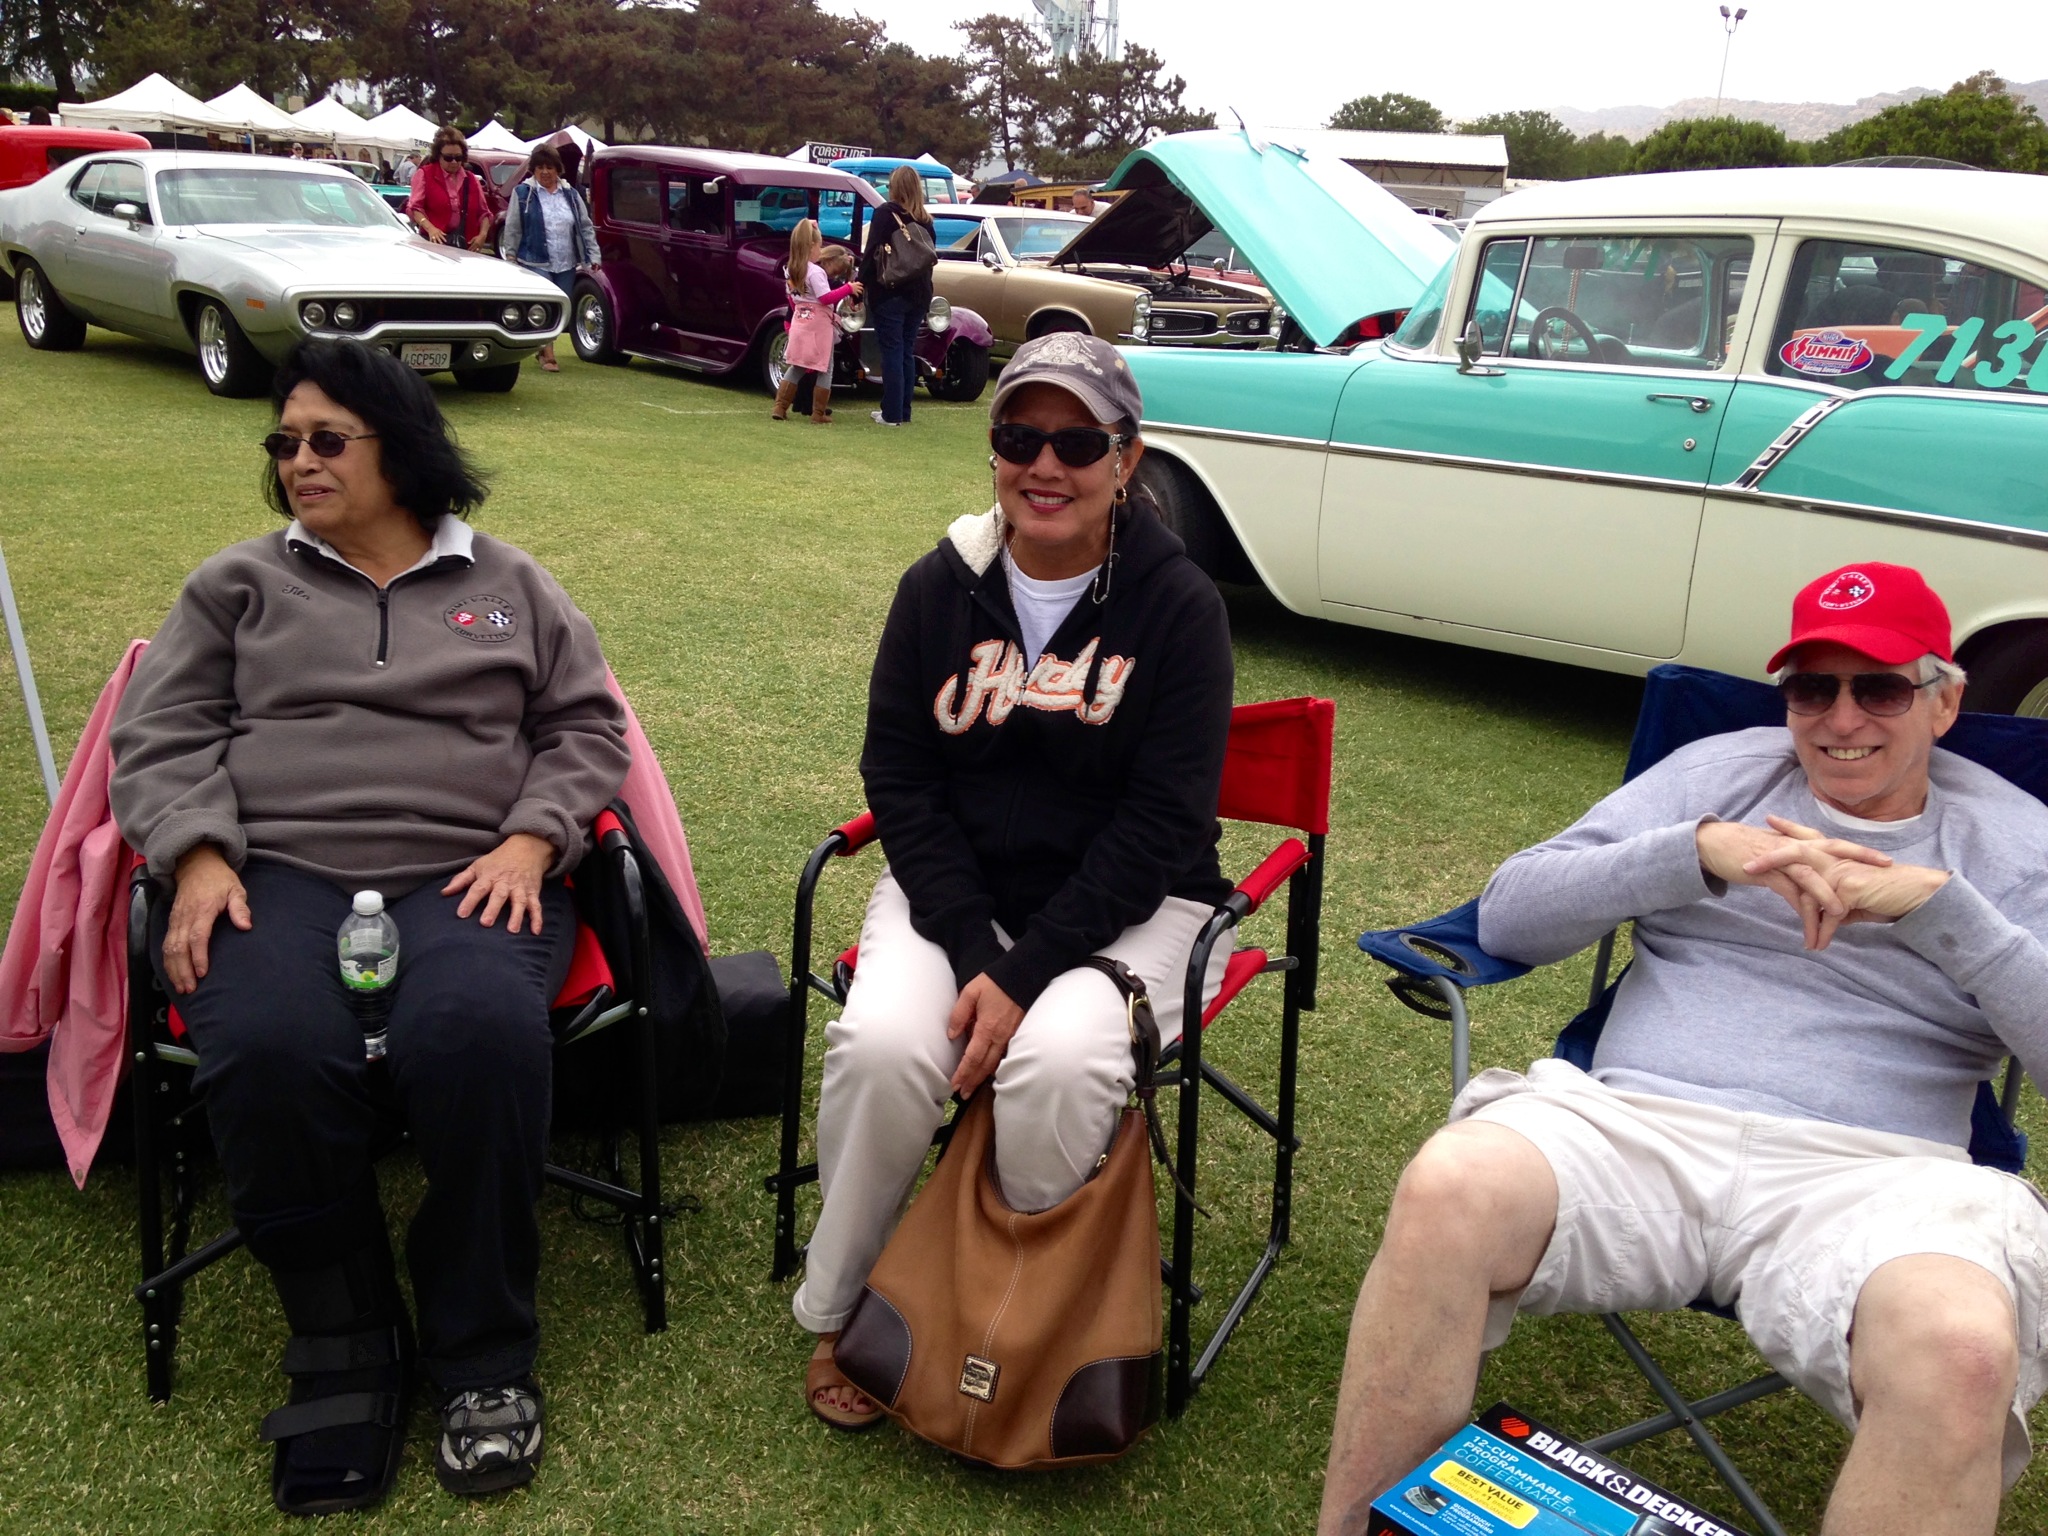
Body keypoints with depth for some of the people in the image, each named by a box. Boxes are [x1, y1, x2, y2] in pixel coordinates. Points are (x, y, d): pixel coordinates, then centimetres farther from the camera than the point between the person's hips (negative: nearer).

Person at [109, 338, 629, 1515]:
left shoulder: (509, 585, 19)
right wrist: (200, 857, -6)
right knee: (271, 1051, -34)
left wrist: (528, 841, -4)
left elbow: (586, 728, 14)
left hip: (470, 877, 0)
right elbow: (160, 740, 13)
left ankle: (485, 1351, -16)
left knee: (479, 1035, -36)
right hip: (279, 874, 1)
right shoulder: (238, 585, 21)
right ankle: (344, 1343, -13)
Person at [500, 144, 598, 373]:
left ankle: (543, 349, 22)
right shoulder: (522, 193, 2)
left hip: (567, 265, 4)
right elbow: (512, 230, 3)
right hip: (535, 263, -4)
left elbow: (586, 227, 16)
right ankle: (548, 354, -11)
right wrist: (512, 258, 1)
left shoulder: (571, 195, 13)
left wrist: (592, 255, 8)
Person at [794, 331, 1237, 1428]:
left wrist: (1025, 971, -20)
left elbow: (1160, 825, -11)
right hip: (951, 887, 3)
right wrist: (973, 948, -14)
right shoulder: (940, 588, 2)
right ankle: (839, 1312, 1)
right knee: (883, 1045, -25)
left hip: (1122, 905, -2)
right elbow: (899, 779, 0)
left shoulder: (1179, 606, -7)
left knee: (1060, 1061, -31)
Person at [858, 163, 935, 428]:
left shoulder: (885, 213, -7)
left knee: (892, 352, -3)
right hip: (919, 294, 5)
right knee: (907, 352, 12)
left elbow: (871, 254, -11)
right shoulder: (925, 220, 9)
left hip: (890, 293, -5)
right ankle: (903, 411, 16)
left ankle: (892, 414, -3)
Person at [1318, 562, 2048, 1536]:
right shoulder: (1722, 772, 19)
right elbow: (1507, 914, 8)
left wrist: (1940, 904, -7)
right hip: (1635, 1124, 1)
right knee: (1449, 1188, -32)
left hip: (1861, 1174, 0)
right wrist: (1702, 852, -4)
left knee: (1960, 1349, -36)